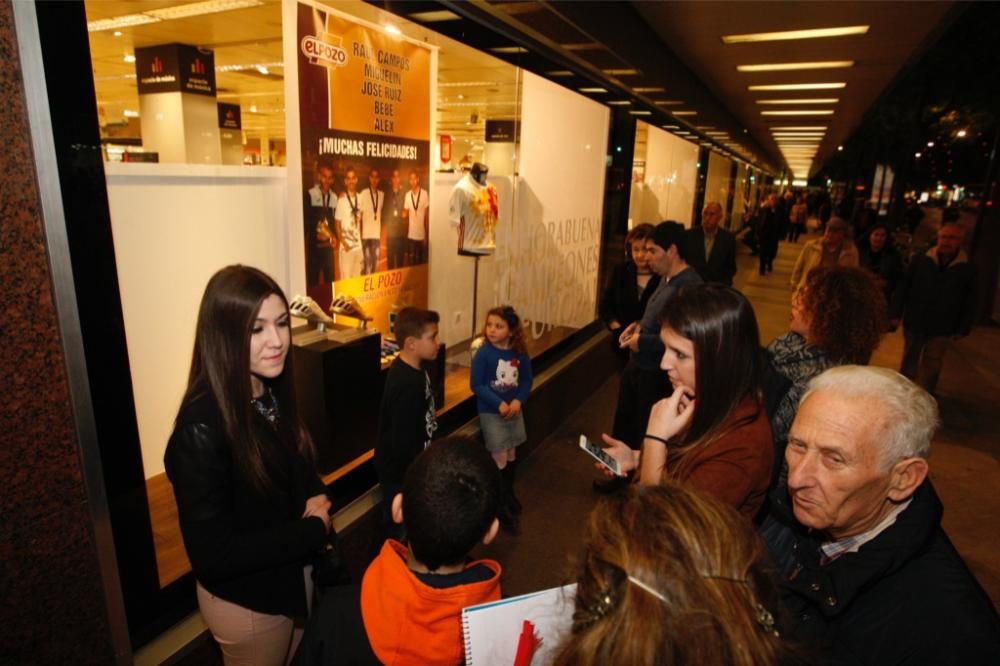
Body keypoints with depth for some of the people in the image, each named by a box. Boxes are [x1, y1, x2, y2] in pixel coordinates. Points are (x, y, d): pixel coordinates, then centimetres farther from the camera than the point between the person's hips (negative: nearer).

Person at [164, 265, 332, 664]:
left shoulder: (274, 396, -6)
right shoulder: (202, 427, -29)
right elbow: (212, 556, -28)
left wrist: (317, 500, -12)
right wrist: (314, 530, -21)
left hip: (297, 576, 7)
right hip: (245, 600, -6)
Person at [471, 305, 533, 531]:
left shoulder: (520, 353, -6)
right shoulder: (483, 353, -19)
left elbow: (526, 380, 2)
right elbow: (476, 385, -17)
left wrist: (518, 401, -15)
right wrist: (499, 404, -24)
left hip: (514, 409, 5)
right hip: (491, 412, -4)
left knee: (511, 453, 19)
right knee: (499, 457, 3)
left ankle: (509, 493, 42)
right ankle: (500, 505, 18)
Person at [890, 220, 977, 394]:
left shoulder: (968, 269, -4)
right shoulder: (920, 261, -4)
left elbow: (969, 302, 0)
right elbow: (903, 288, -1)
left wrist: (963, 328, -1)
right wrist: (895, 314, -5)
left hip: (942, 329, -1)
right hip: (914, 323, 1)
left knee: (931, 368, 3)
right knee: (909, 362, 15)